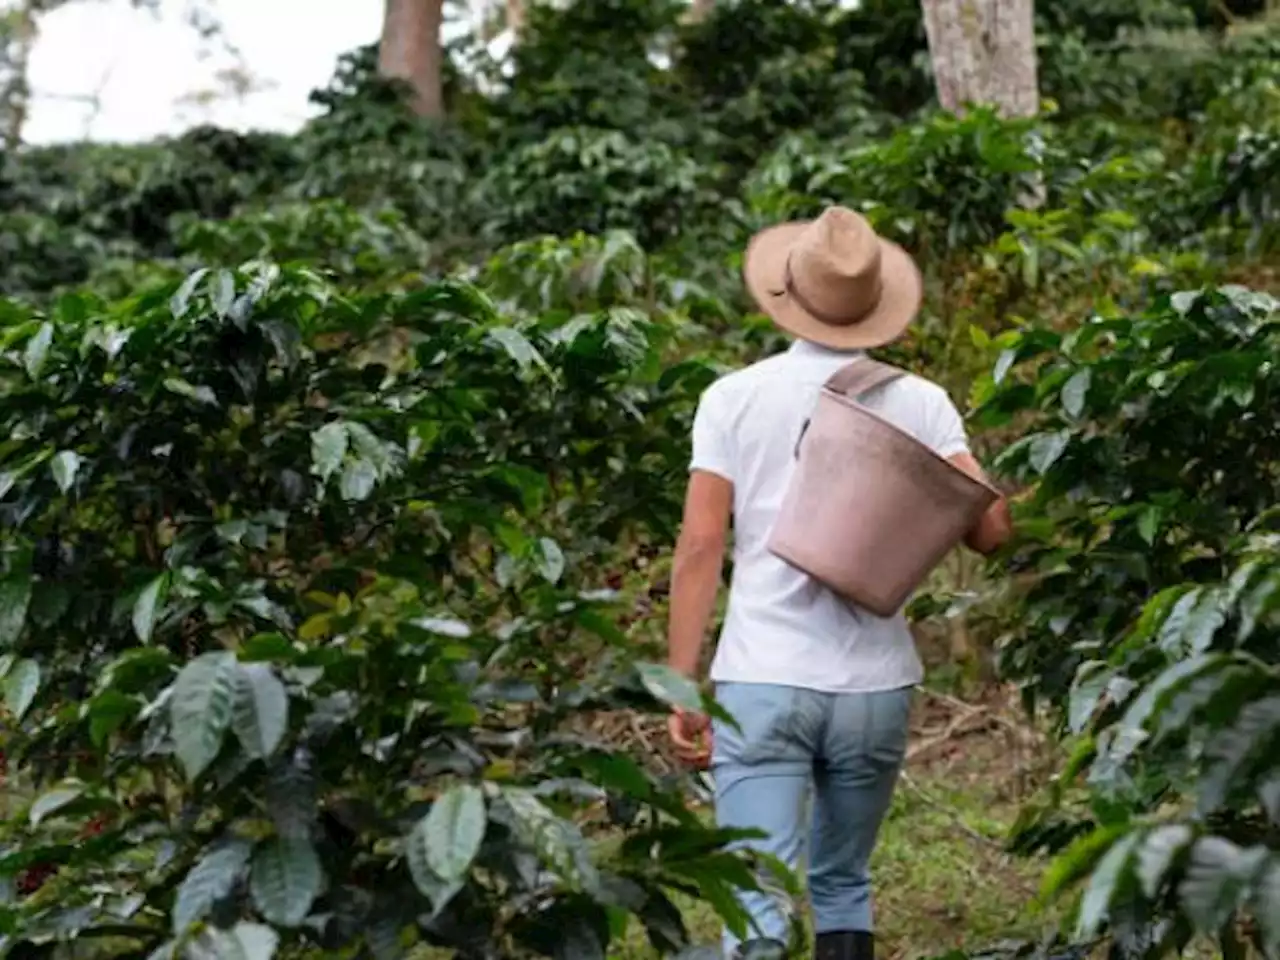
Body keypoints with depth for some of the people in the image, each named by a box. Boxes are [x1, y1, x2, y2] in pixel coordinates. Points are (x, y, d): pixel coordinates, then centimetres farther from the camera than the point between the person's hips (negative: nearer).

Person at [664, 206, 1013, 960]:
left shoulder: (736, 397, 0)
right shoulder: (919, 402, 2)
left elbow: (701, 542, -4)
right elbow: (991, 529, -3)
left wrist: (682, 687, 0)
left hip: (763, 681, -2)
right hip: (876, 686, 2)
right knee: (842, 885, 20)